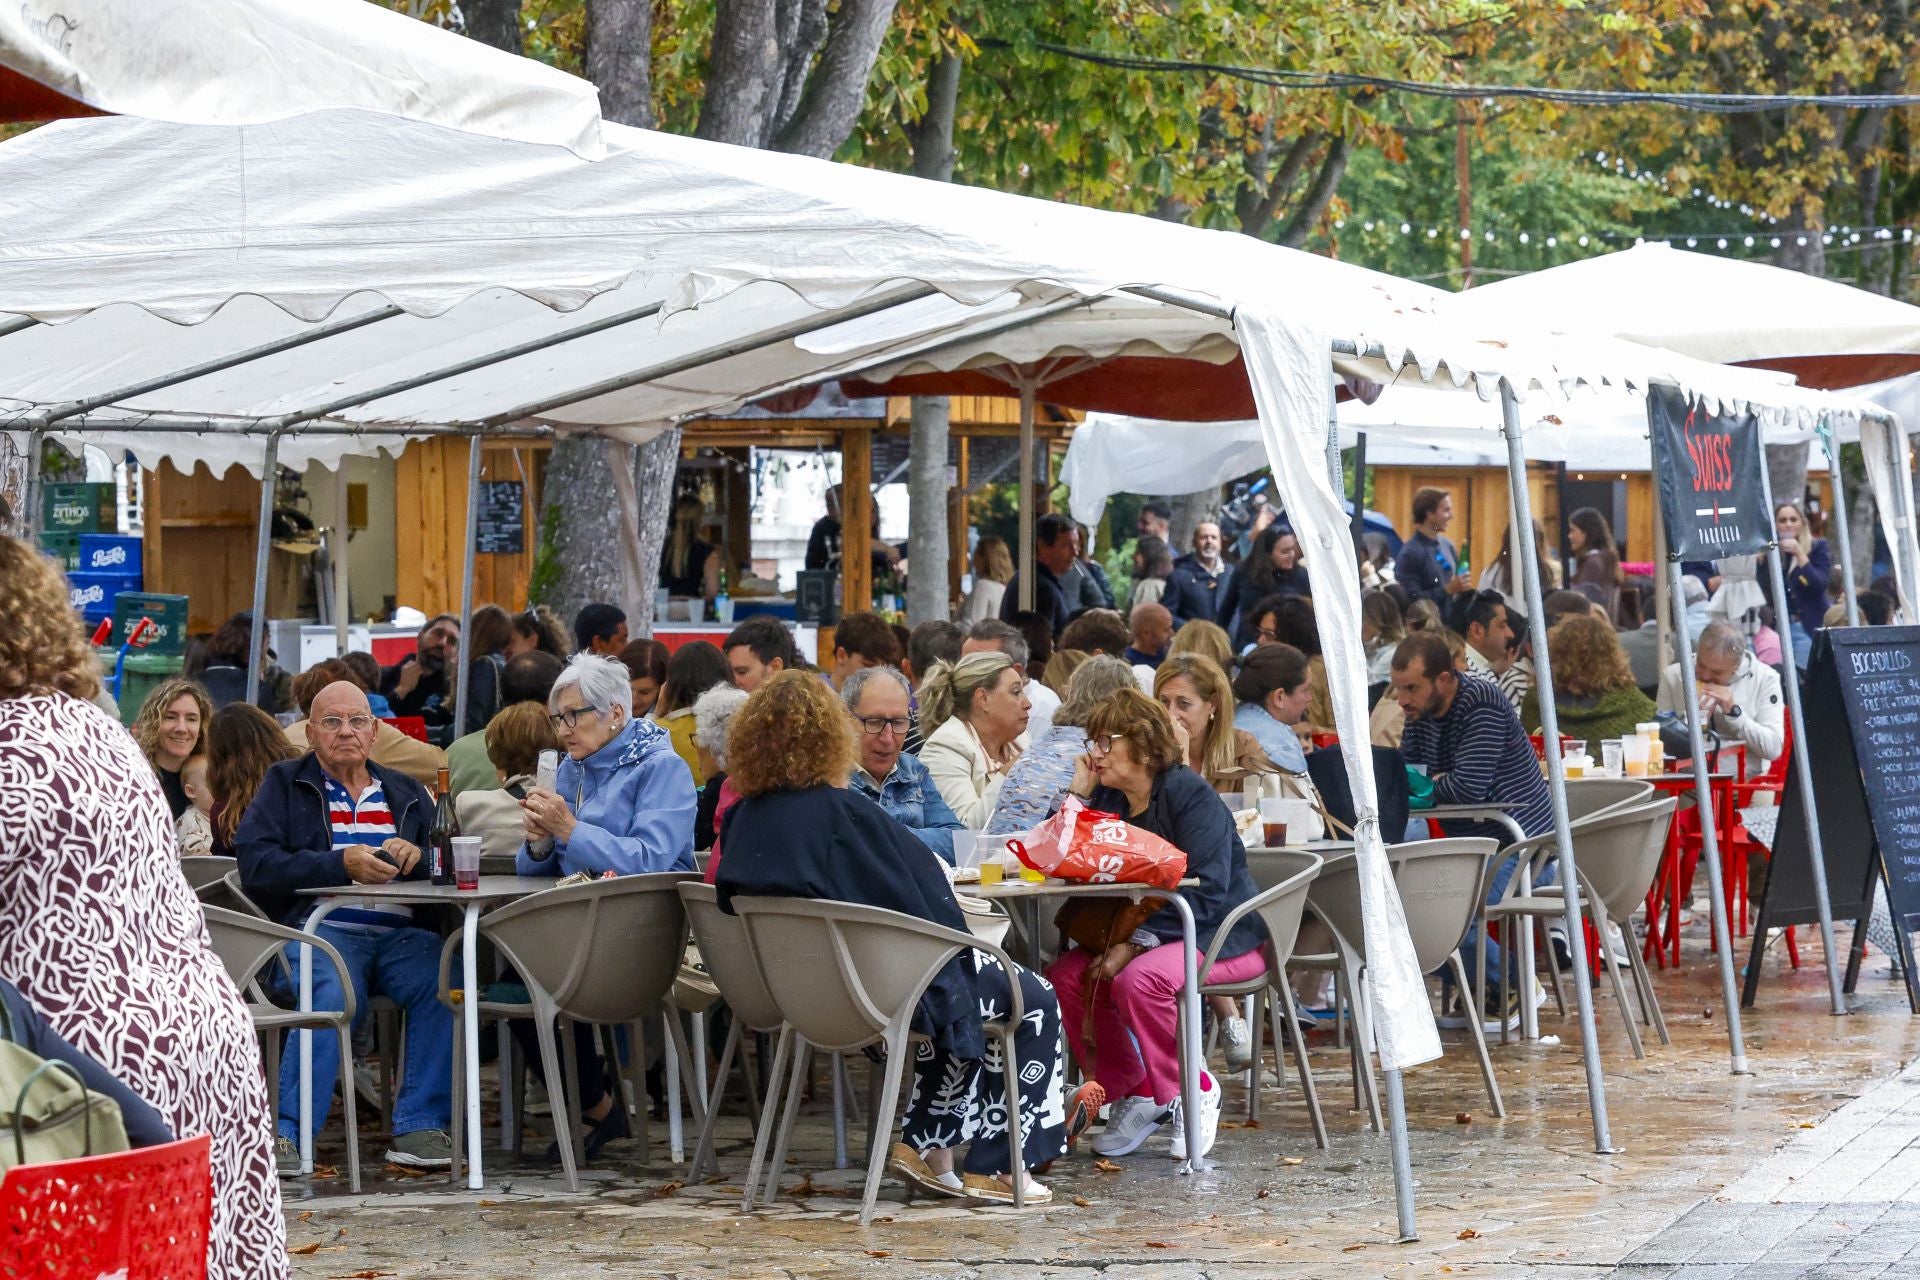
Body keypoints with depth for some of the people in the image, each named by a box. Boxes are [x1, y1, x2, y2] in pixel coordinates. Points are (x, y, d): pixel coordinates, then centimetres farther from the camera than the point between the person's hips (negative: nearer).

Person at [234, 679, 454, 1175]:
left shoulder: (406, 793, 28)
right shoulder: (285, 784, 17)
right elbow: (256, 864, 0)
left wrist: (417, 854, -5)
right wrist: (342, 864, -12)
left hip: (401, 934, 3)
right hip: (321, 928, -3)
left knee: (444, 980, -30)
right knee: (332, 995, -36)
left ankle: (419, 1127, -26)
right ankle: (286, 1132, -33)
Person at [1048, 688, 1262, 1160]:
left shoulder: (1189, 793, -15)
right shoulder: (1106, 798, 7)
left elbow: (1206, 894, -23)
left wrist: (1137, 943, -29)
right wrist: (1078, 799, -7)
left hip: (1221, 936, -7)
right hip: (1137, 933, 7)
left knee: (1140, 979, -35)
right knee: (1066, 976, -17)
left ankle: (1193, 1091, -12)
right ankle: (1127, 1092, -2)